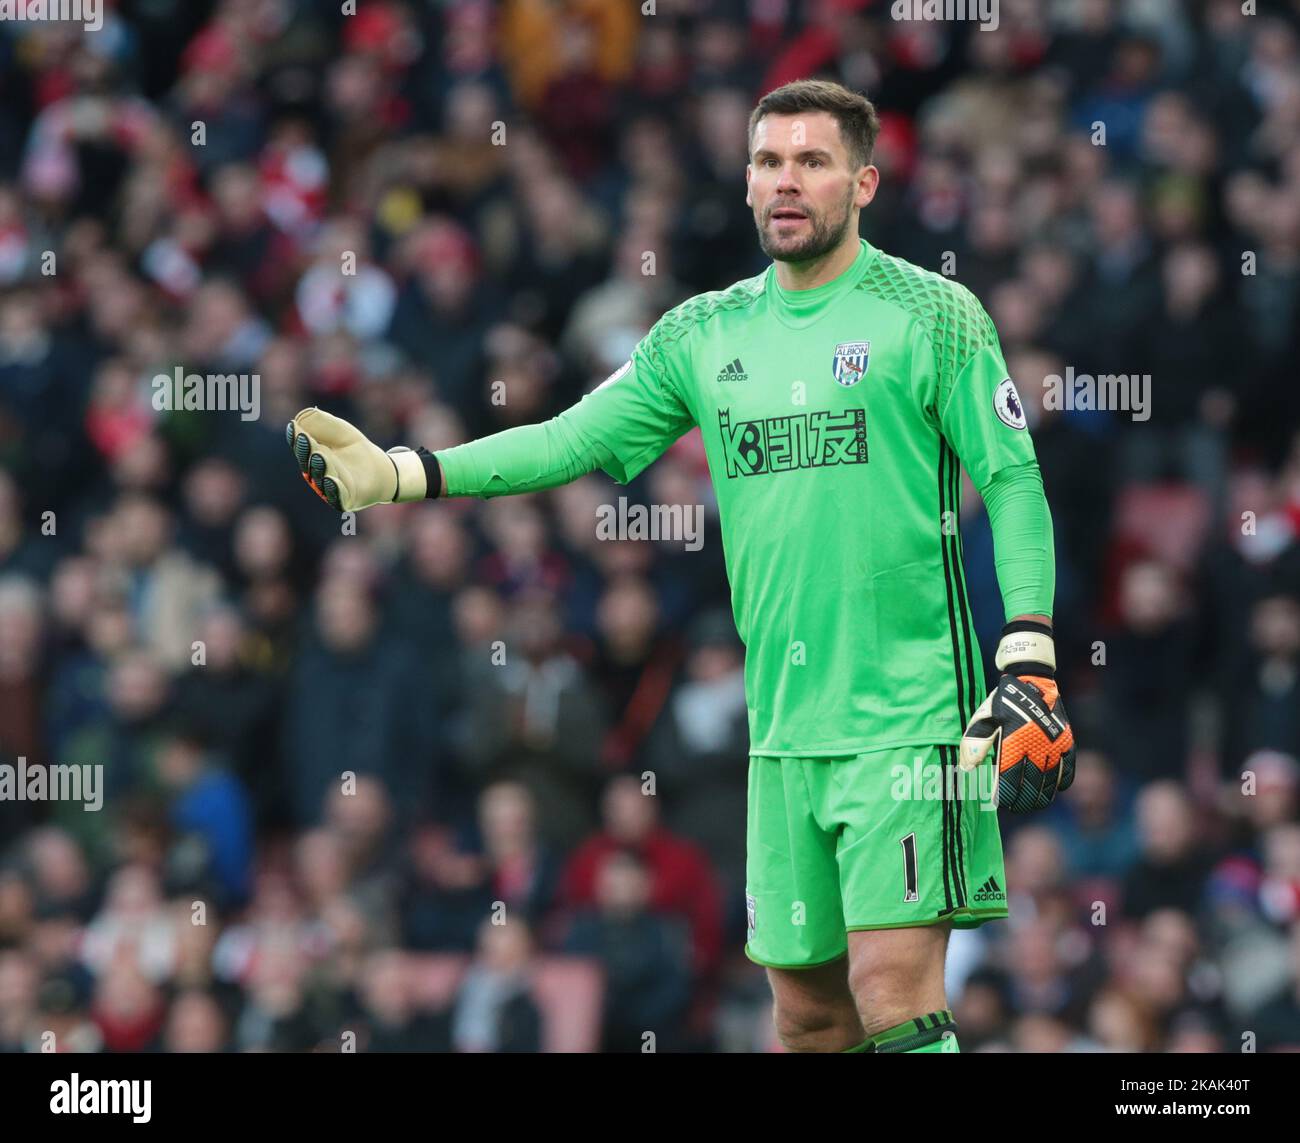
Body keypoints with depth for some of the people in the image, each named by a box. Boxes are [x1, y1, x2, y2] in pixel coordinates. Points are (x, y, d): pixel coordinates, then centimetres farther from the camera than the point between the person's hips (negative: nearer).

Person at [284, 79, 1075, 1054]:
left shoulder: (931, 315, -2)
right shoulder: (702, 335, 12)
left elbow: (1014, 486, -4)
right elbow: (574, 440, 12)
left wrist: (1031, 668, -13)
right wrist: (398, 475, 2)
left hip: (909, 717, -5)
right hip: (783, 729, 5)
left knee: (894, 991, -15)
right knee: (808, 1011, 7)